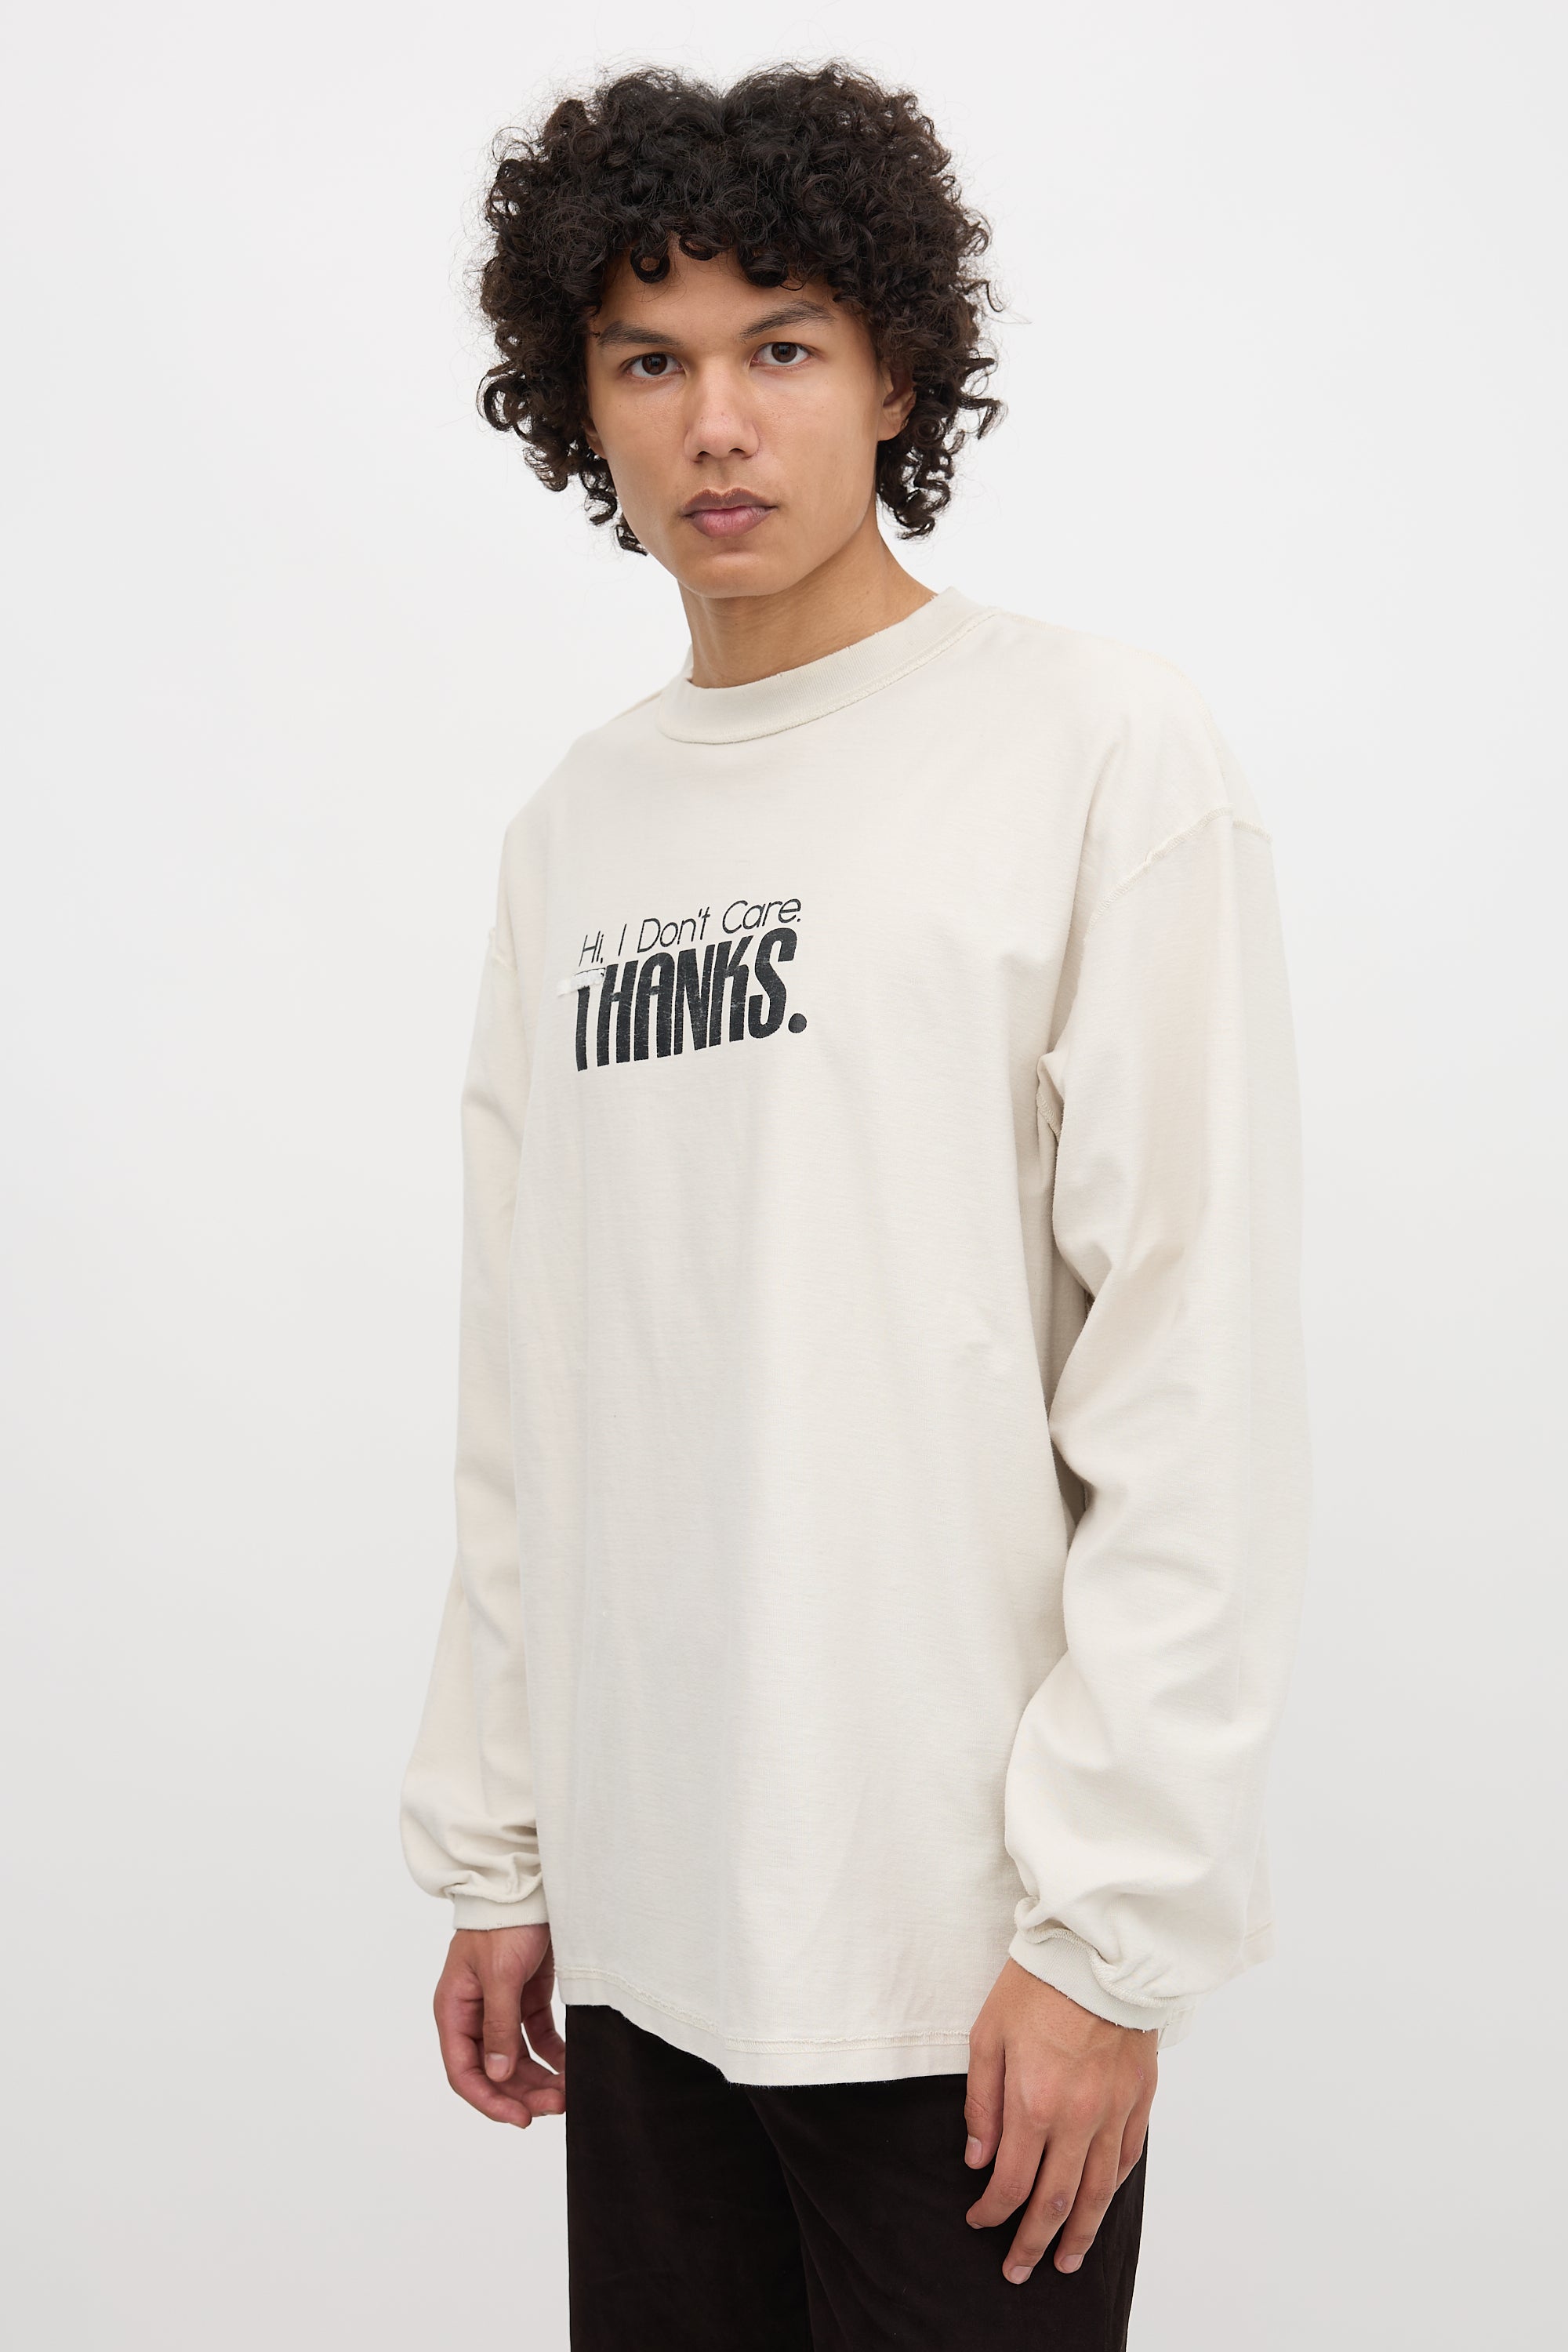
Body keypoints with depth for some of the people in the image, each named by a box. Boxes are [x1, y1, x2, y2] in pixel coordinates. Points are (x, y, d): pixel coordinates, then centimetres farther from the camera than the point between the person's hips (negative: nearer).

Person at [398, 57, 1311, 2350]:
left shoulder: (1102, 750, -7)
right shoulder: (575, 827, 10)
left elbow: (1202, 1381, -12)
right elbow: (526, 1394, 12)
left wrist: (1109, 1921, -14)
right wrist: (496, 1844, 10)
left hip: (964, 1947, -5)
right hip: (643, 1920, 5)